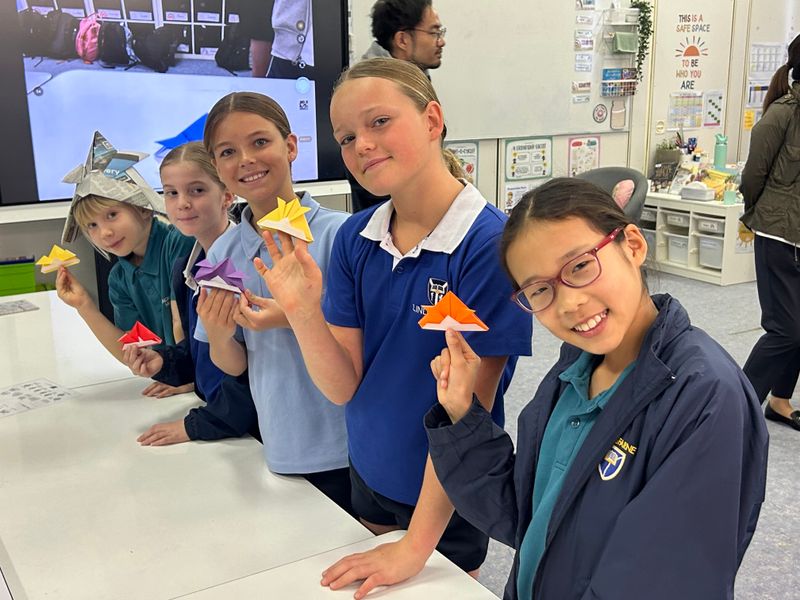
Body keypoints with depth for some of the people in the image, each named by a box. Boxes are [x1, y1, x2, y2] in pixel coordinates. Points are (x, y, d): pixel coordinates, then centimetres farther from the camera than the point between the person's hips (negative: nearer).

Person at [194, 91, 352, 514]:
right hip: (282, 451, 4)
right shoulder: (223, 253, 1)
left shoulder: (337, 233, -14)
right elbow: (235, 366, 6)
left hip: (347, 450, -3)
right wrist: (217, 334, -14)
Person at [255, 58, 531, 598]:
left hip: (447, 496, -5)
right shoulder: (354, 240, -7)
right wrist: (303, 313, -27)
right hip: (368, 475, 5)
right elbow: (345, 387, -9)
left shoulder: (489, 243, -23)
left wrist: (416, 545, -22)